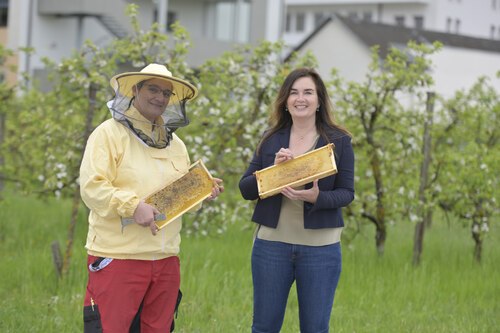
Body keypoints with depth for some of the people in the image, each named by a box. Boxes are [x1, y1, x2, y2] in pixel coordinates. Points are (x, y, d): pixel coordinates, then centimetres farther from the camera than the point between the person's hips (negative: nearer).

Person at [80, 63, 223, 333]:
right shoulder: (110, 133, -4)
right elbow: (91, 187, -13)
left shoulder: (174, 143, 18)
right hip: (117, 257, -7)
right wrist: (133, 206, -24)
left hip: (165, 259, 7)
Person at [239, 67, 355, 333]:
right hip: (271, 244, 2)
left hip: (320, 248, -2)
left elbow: (346, 193, -4)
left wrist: (317, 197, -23)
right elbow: (246, 189, 4)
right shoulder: (271, 139, 6)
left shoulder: (339, 141, 0)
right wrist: (273, 170, -15)